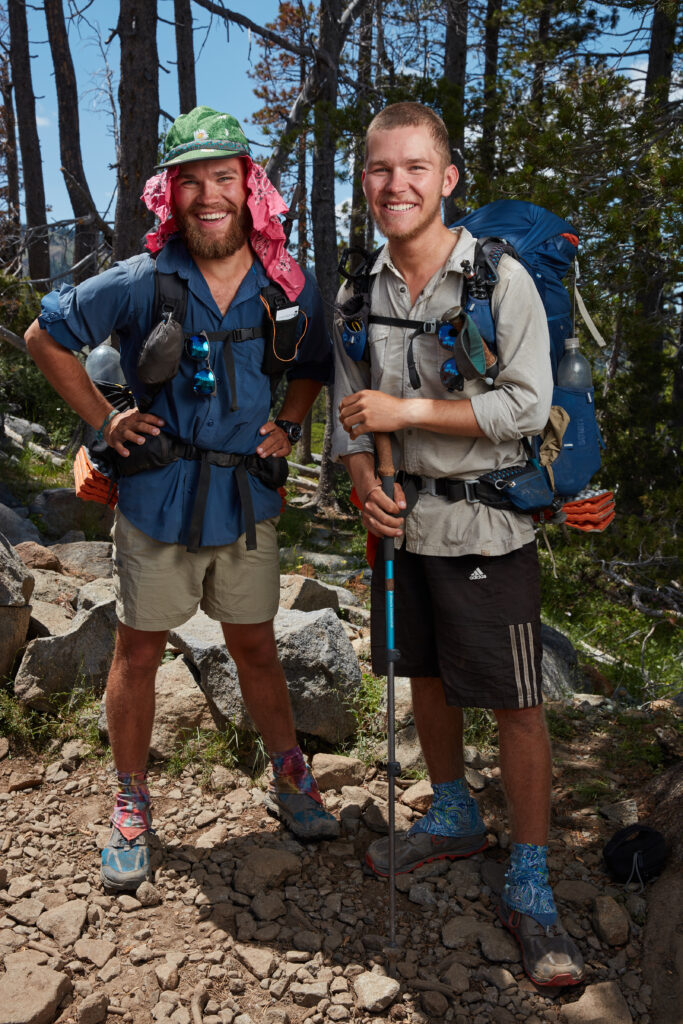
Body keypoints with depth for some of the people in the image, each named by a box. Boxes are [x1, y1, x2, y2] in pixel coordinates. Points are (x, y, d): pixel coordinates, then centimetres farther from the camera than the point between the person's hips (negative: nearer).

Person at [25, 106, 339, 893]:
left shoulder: (290, 287, -1)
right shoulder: (141, 284, -9)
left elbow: (313, 364, 18)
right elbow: (45, 336, 3)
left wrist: (288, 425, 3)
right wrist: (103, 420, -2)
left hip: (247, 497, 2)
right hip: (157, 500, -1)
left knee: (256, 648, 15)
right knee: (138, 652, 10)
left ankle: (290, 783, 35)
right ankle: (131, 807, 29)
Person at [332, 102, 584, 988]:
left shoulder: (501, 278, -10)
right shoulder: (358, 294, 6)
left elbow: (528, 404, -16)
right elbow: (350, 408, 11)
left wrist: (406, 410, -19)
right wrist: (365, 481, -8)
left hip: (485, 525, -5)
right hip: (401, 523, 6)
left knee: (516, 705, 1)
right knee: (425, 678, 18)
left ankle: (529, 888, 18)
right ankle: (454, 819, 41)